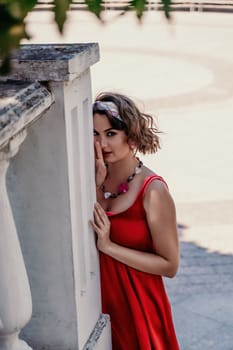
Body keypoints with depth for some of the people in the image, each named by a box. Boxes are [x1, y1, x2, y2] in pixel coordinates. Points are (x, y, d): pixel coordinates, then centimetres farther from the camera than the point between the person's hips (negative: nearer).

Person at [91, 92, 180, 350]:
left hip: (137, 305, -4)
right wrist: (96, 187, -19)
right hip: (100, 298, 5)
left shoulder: (153, 191, -19)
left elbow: (170, 265, -17)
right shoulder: (96, 176, -5)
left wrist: (109, 246, -23)